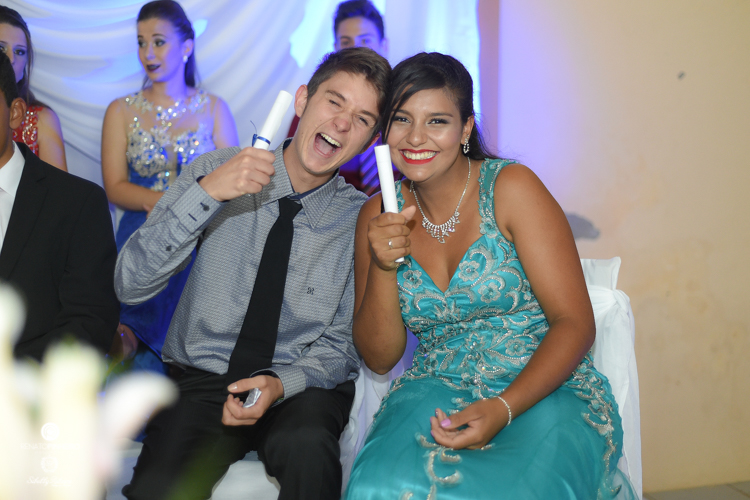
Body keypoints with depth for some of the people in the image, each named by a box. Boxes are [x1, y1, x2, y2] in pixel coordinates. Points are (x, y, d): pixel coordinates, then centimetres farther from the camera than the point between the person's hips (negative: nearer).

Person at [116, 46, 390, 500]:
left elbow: (343, 344, 1)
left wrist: (280, 384, -19)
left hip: (299, 389, 0)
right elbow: (130, 285, -12)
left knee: (306, 446, -33)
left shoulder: (360, 219, -2)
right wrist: (207, 192, -24)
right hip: (201, 380, 0)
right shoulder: (216, 170, -4)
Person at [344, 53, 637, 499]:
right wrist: (383, 268, -11)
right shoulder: (378, 216, 5)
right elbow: (379, 358, 6)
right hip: (438, 392, 3)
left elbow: (575, 323, -9)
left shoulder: (511, 187, -7)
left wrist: (503, 408, -23)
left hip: (544, 391, -2)